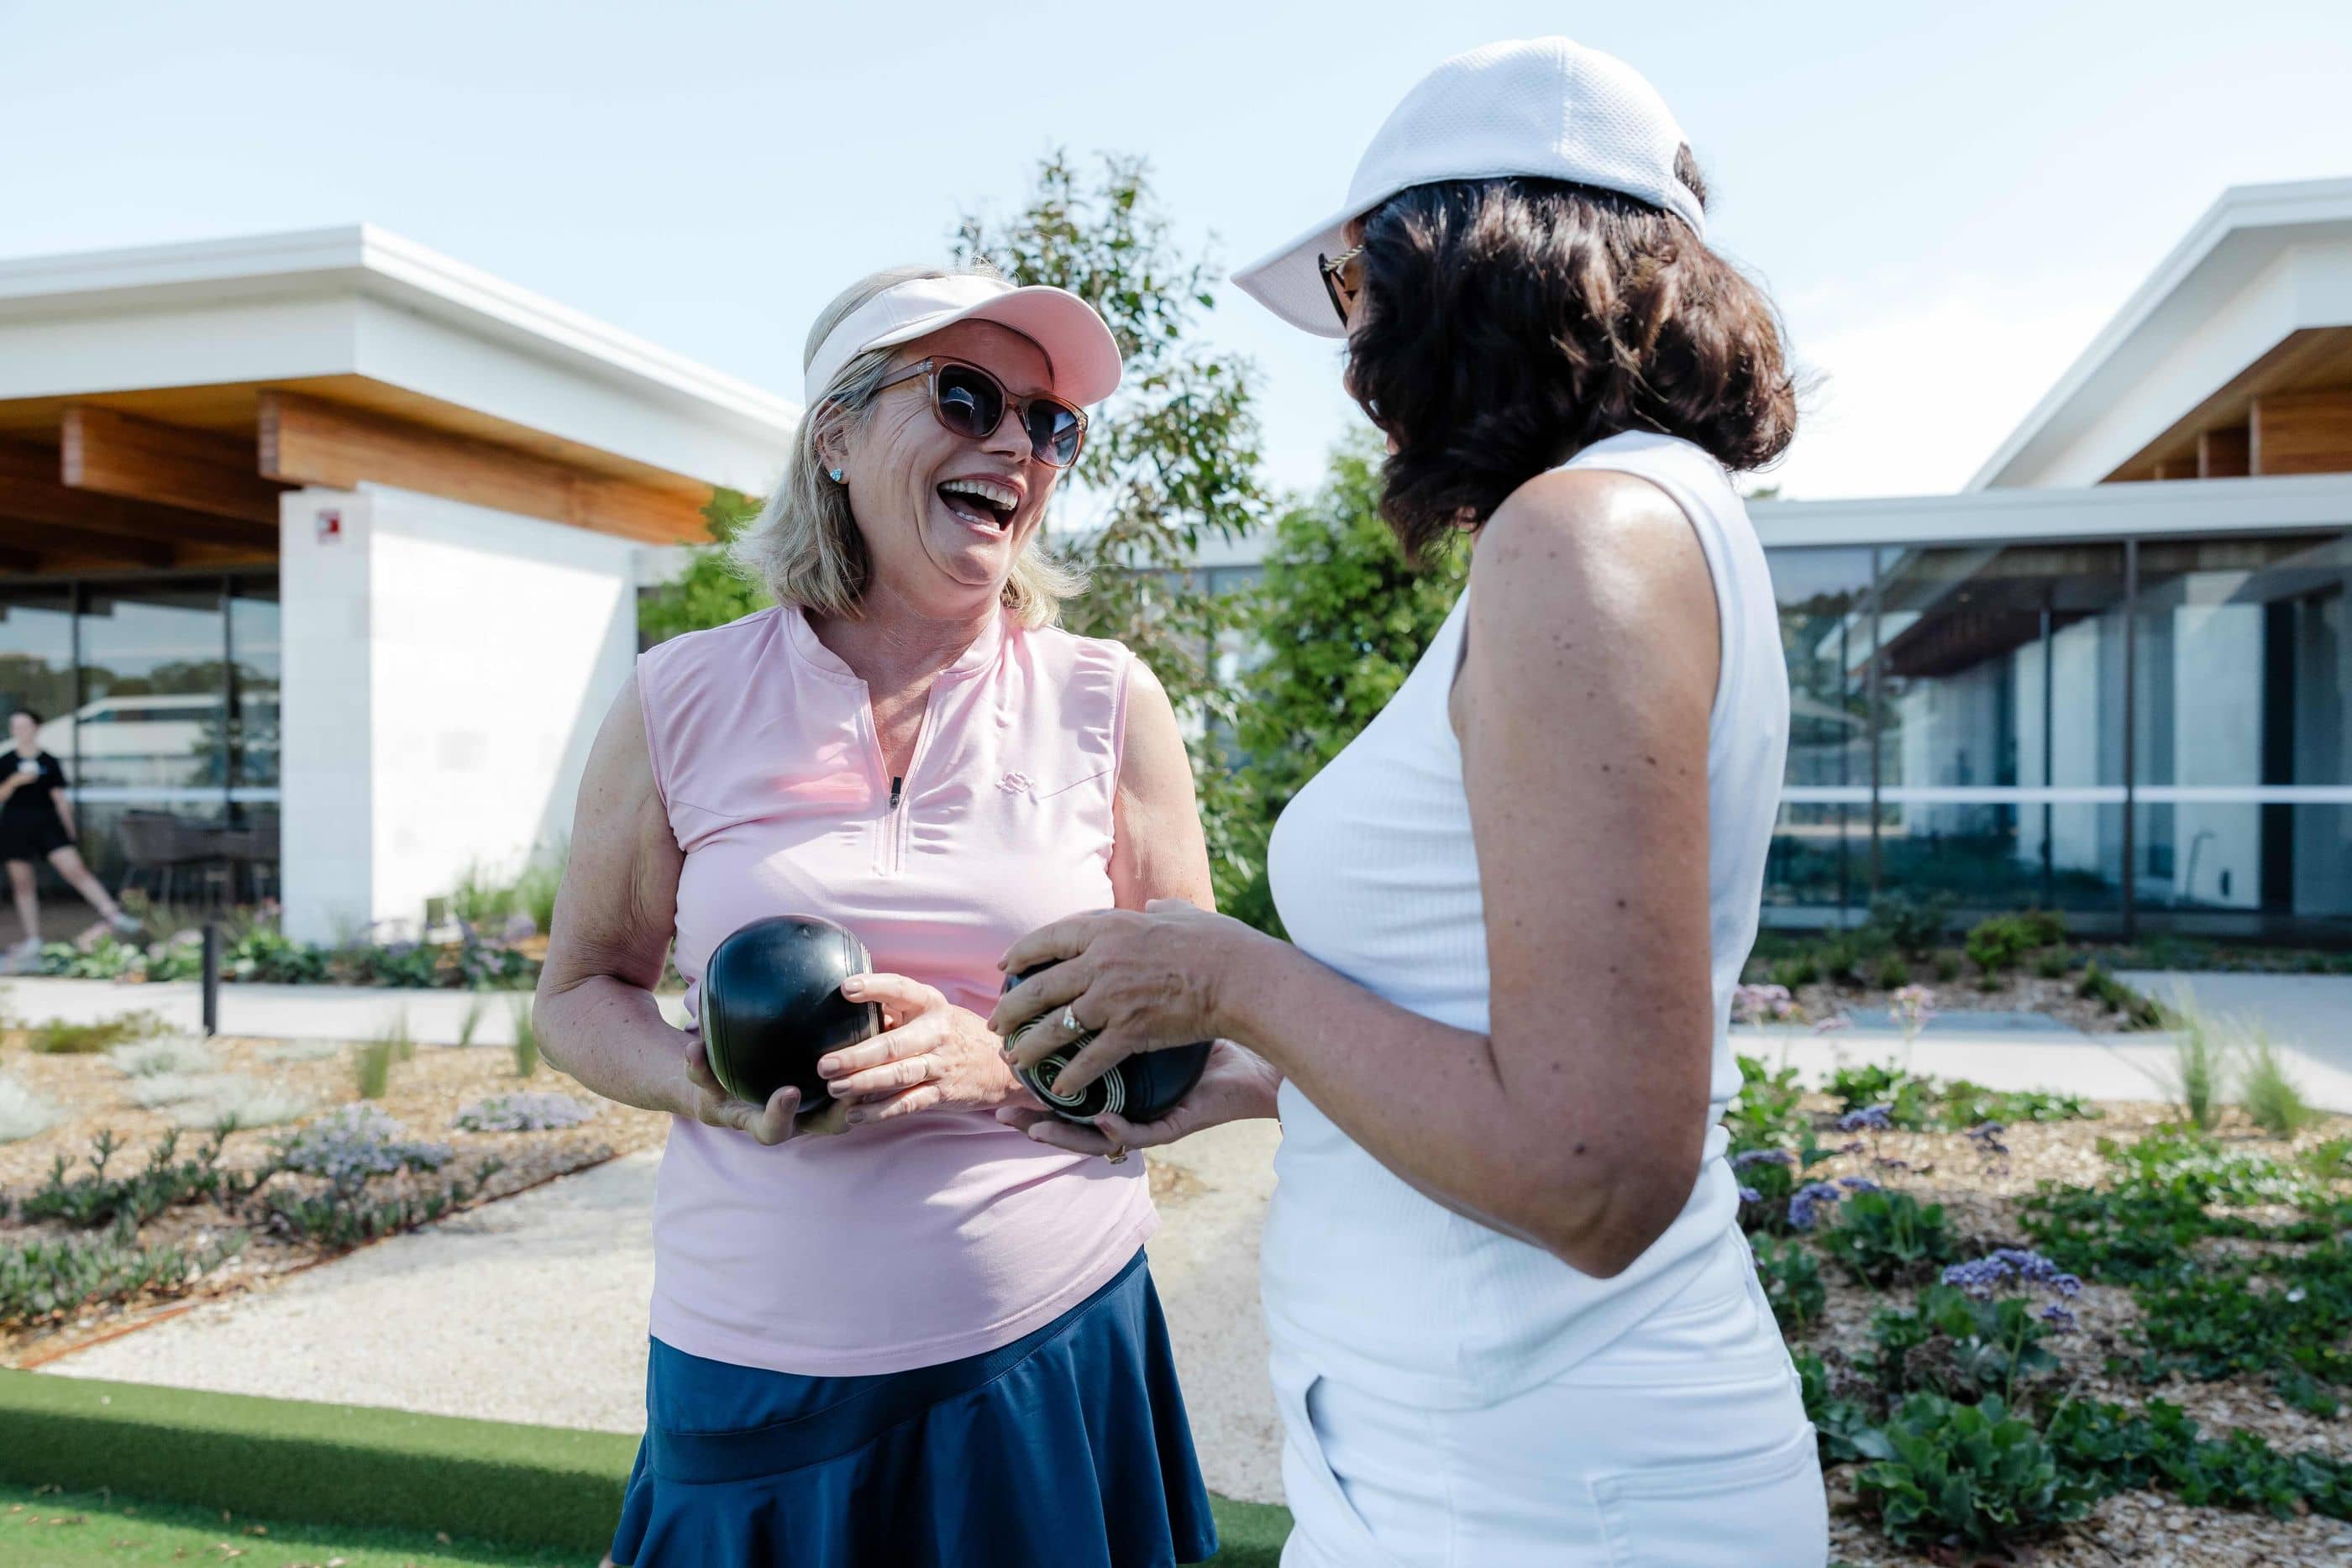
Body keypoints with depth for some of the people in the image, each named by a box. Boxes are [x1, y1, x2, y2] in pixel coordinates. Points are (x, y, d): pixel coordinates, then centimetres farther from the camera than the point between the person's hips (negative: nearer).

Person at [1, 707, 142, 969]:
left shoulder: (50, 763, 3)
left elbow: (60, 798, 6)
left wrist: (70, 830, 6)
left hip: (48, 824, -2)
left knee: (75, 870, -15)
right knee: (23, 884, 7)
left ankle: (114, 915, -18)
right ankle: (32, 941, 15)